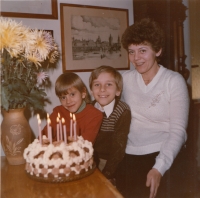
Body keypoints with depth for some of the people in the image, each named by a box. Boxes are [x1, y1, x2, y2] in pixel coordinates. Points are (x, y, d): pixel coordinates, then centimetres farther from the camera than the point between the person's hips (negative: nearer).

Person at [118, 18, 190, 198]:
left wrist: (159, 168, -21)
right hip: (129, 158, 3)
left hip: (164, 157, -2)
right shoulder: (125, 79, 5)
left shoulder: (174, 81, -6)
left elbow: (178, 131, -11)